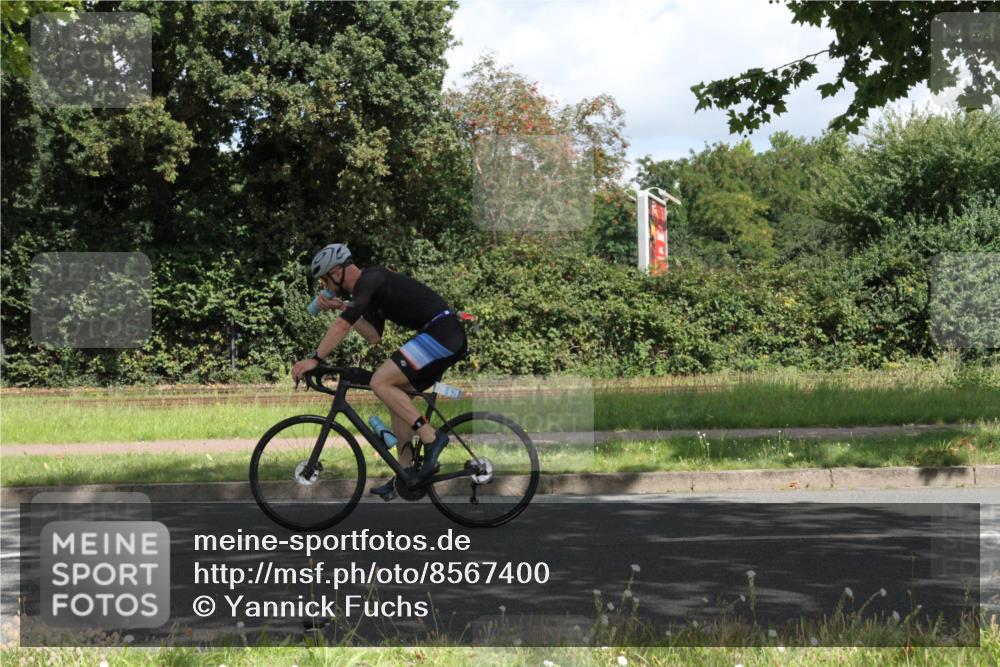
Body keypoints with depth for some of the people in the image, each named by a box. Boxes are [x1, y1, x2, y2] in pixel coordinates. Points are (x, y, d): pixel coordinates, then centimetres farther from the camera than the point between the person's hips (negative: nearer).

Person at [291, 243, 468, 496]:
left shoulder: (370, 279, -10)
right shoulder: (370, 287, 21)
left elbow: (343, 326, -18)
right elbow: (373, 335, 19)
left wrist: (314, 359, -18)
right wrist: (341, 307, 13)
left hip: (441, 332, -10)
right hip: (449, 339, 10)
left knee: (380, 382, -15)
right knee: (396, 394, 13)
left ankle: (431, 438, -14)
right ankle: (406, 472, 10)